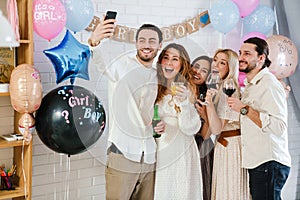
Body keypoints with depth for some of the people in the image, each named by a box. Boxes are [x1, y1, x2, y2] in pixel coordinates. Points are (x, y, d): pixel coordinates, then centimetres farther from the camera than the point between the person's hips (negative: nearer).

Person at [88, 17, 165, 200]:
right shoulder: (121, 65, -5)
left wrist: (162, 124, 1)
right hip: (122, 155, -5)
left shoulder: (159, 76, 12)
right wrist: (94, 42, -47)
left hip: (150, 158, 6)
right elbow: (98, 66, -27)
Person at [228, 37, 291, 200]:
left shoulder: (269, 84, -13)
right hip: (256, 163, 10)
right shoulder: (250, 85, 18)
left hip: (269, 164, -9)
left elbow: (279, 127, -24)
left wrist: (244, 109, -22)